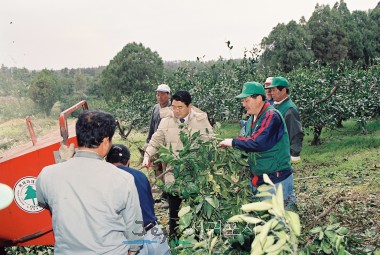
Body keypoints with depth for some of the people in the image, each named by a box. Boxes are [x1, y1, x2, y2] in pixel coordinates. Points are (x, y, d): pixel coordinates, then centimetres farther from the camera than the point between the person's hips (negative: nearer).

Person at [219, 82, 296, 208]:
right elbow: (248, 141, 18)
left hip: (276, 179, -9)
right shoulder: (252, 118, 11)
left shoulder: (271, 116, -18)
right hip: (258, 178, 9)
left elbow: (258, 142, -30)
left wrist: (233, 142, -20)